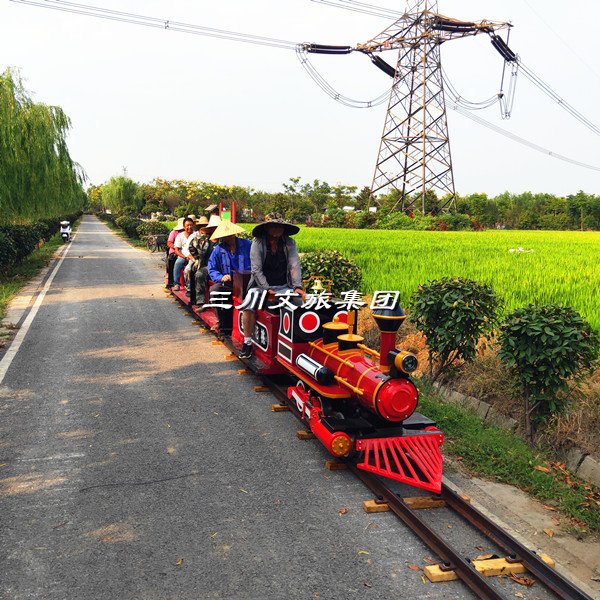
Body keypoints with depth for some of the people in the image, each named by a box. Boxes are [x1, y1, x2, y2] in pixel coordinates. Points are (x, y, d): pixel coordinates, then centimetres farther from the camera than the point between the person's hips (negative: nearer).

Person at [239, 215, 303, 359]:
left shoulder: (289, 243, 1)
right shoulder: (257, 244, -6)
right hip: (261, 285, -2)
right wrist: (267, 290, -21)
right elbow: (257, 270, -11)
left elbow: (294, 266, -5)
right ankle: (247, 343, -13)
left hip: (283, 286, 2)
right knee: (248, 307, -28)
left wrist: (297, 286, -19)